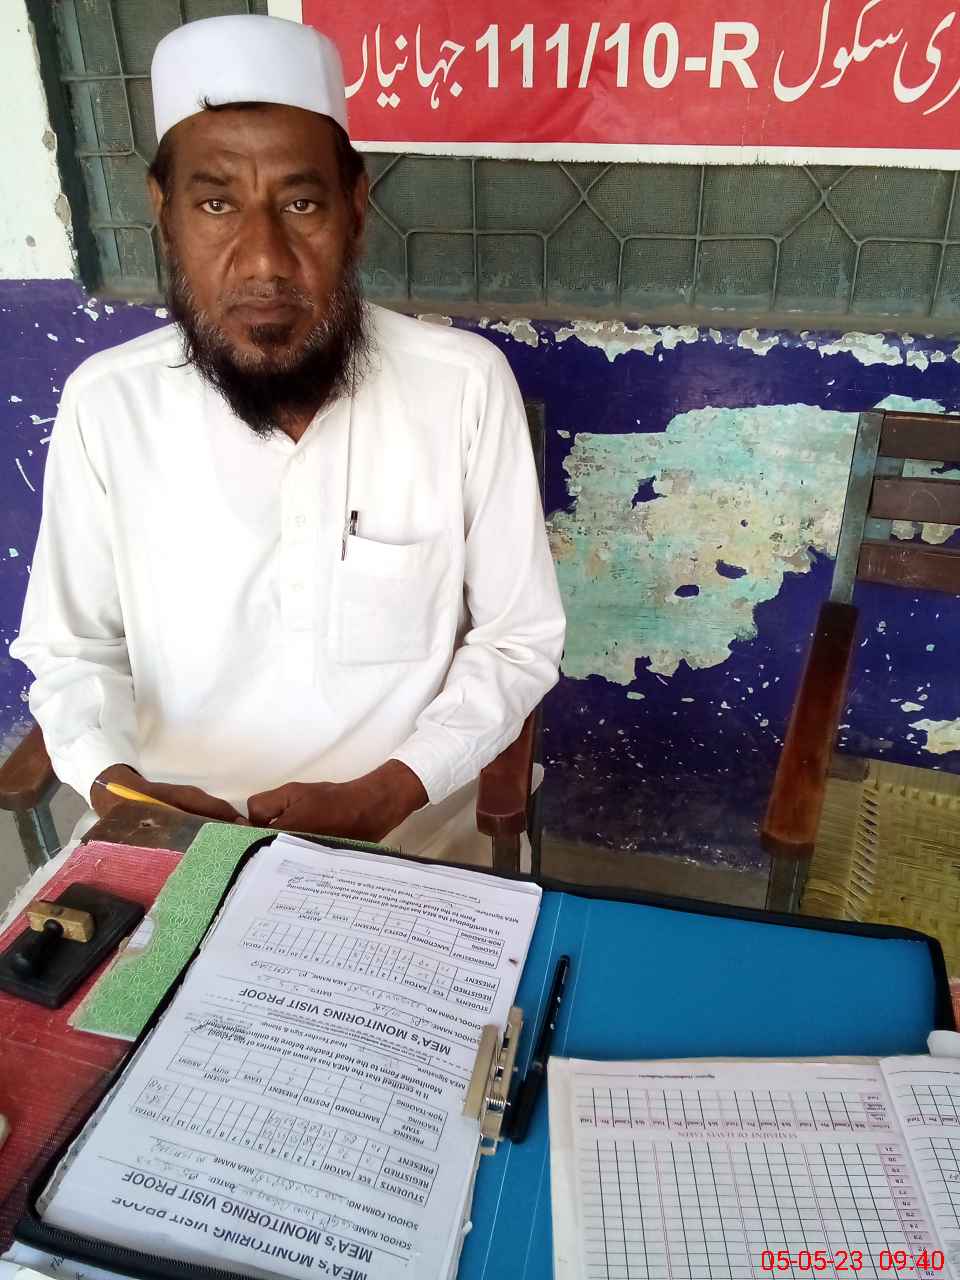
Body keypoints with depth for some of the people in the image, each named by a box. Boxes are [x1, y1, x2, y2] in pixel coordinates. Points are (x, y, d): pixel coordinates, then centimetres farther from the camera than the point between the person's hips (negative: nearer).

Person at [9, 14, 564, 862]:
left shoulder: (465, 385, -11)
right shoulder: (105, 403, -6)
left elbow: (518, 641, -3)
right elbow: (75, 649, 4)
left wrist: (380, 797, -14)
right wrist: (113, 783, -14)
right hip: (177, 845, 1)